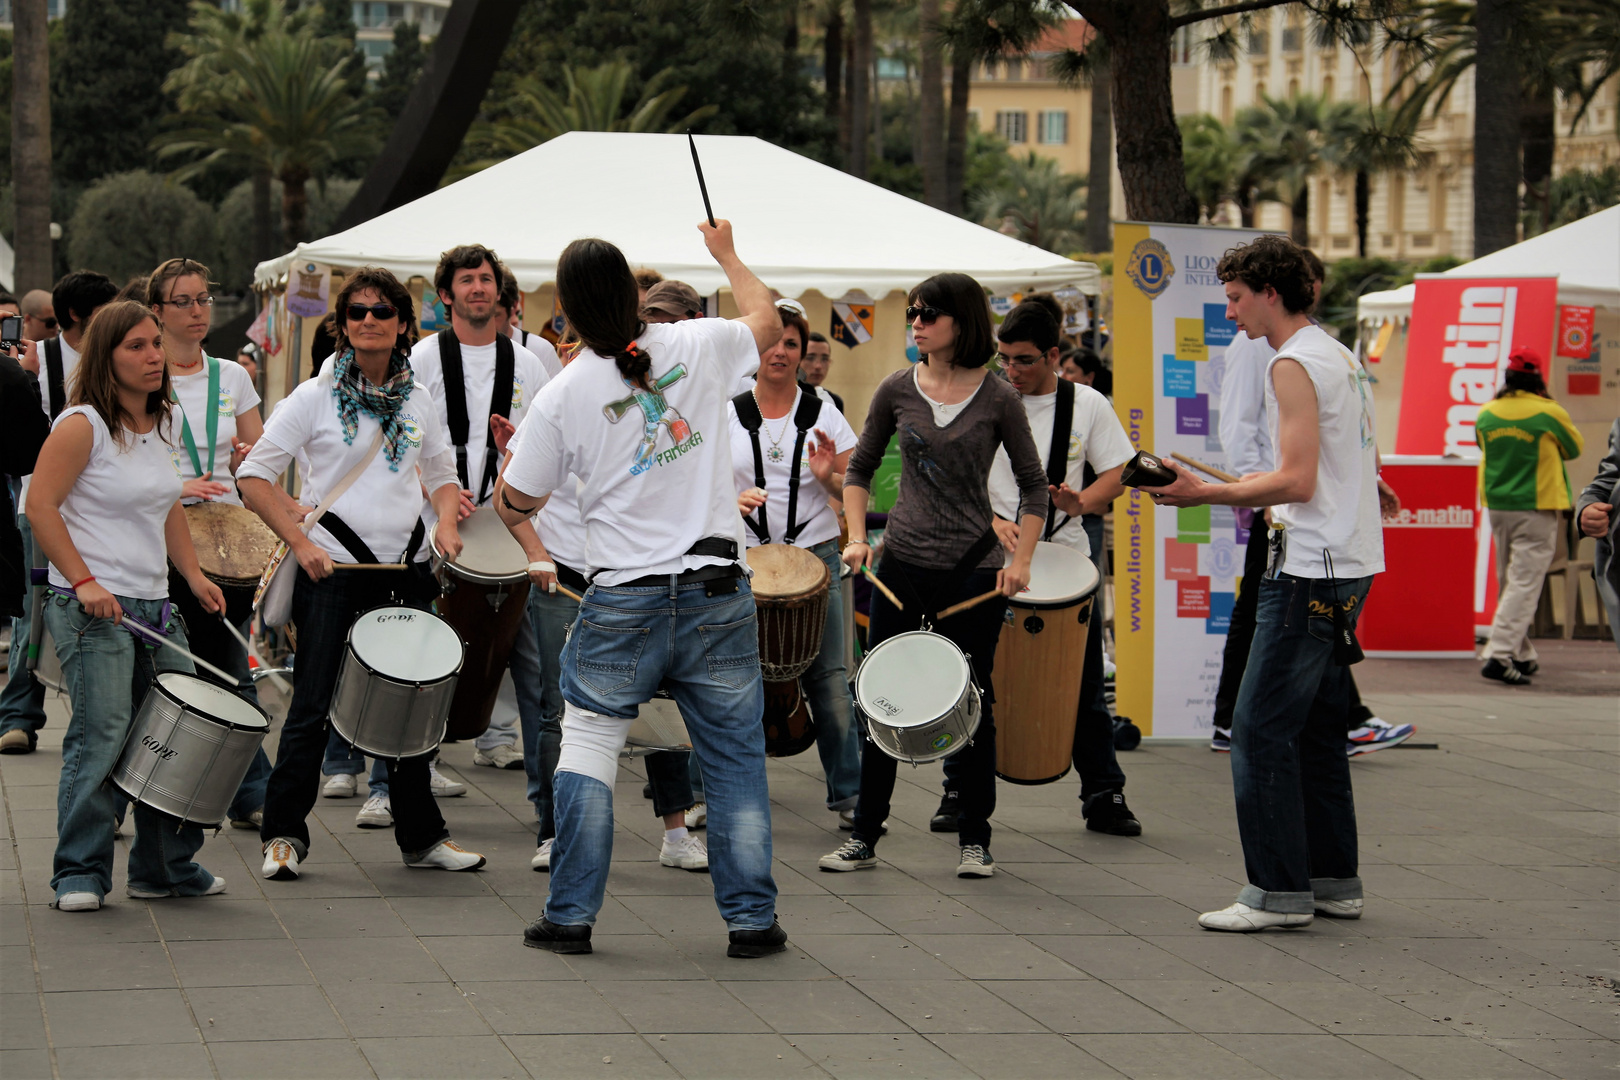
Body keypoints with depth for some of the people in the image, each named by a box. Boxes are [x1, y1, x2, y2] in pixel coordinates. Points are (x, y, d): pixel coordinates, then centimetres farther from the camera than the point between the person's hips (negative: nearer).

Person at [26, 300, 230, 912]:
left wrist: (194, 574, 15)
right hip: (92, 610, -8)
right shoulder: (82, 426, -9)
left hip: (154, 606, 8)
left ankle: (166, 868, 17)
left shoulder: (160, 427, 14)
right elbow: (40, 505, -14)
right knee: (100, 740, -10)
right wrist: (84, 581, -18)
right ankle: (80, 874, -1)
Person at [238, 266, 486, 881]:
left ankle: (421, 836, 20)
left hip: (404, 571, 4)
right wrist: (300, 543, -13)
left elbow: (441, 473, 21)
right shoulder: (315, 397, -4)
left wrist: (446, 525, 0)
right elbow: (254, 474, -5)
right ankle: (283, 835, 9)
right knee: (314, 708, -3)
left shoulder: (416, 399, 9)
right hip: (332, 570, -4)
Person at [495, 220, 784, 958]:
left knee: (587, 746, 10)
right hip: (717, 593, 2)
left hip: (624, 603, -2)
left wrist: (511, 454, 25)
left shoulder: (561, 399, -6)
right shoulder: (697, 347, -1)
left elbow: (514, 508, 4)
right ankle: (752, 918, 10)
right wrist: (726, 254, 37)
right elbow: (766, 323, 22)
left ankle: (571, 915, 9)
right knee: (735, 758, 8)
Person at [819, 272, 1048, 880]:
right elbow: (860, 470, 13)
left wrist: (1021, 562, -5)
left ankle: (975, 840, 14)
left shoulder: (997, 399, -4)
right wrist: (857, 538, 0)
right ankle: (864, 837, 12)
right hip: (902, 565, 2)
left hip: (974, 569, -2)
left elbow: (1033, 486, 3)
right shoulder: (897, 391, 2)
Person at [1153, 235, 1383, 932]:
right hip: (1350, 566, 10)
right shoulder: (1341, 358, 17)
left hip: (1310, 572, -10)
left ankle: (1278, 890, -8)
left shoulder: (1294, 364, -13)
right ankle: (1334, 881, 16)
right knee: (1316, 728, 14)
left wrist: (1205, 494, -16)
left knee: (1261, 729, -8)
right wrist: (1247, 492, 24)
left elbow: (1298, 482, -20)